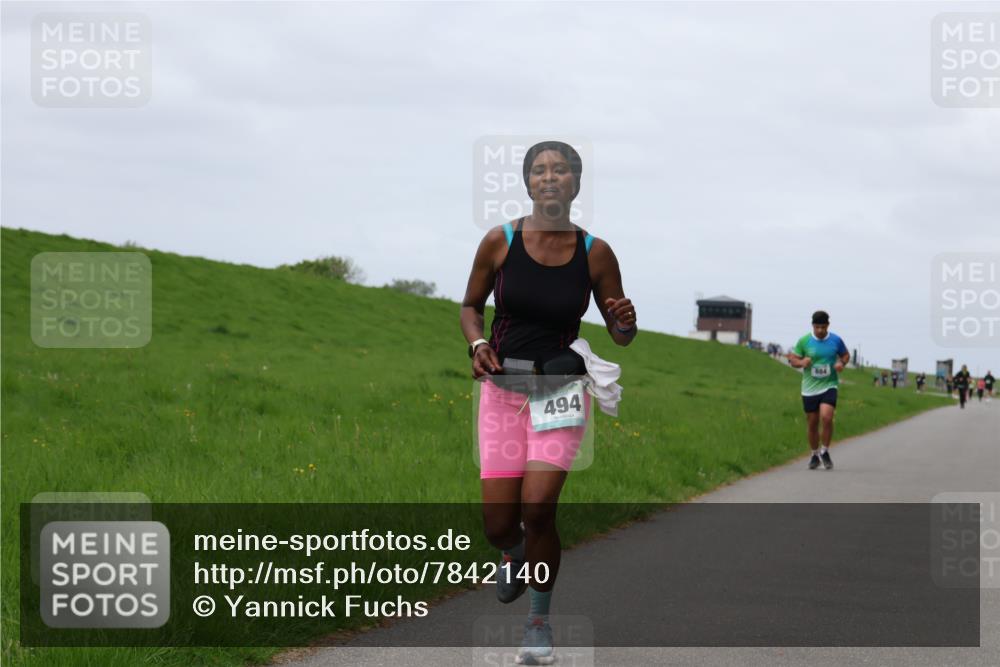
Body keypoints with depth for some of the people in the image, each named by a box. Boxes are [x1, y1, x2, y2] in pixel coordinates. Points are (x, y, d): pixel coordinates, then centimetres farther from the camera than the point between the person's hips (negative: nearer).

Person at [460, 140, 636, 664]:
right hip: (502, 389, 1)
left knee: (537, 507, -18)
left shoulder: (595, 253, -5)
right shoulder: (500, 241, -5)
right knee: (498, 525, -2)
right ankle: (515, 555, 38)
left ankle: (540, 620, 4)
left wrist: (625, 323, -19)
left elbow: (620, 335, 4)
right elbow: (470, 306, 9)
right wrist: (477, 344, -10)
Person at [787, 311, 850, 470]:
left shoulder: (836, 340, -1)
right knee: (812, 423, 6)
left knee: (826, 417, -20)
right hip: (810, 389, 1)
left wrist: (842, 363, -8)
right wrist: (801, 362, -18)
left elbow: (845, 355, 15)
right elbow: (792, 359, 4)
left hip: (829, 386, -1)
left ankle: (825, 452, -1)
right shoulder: (804, 341, -3)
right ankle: (815, 454, 26)